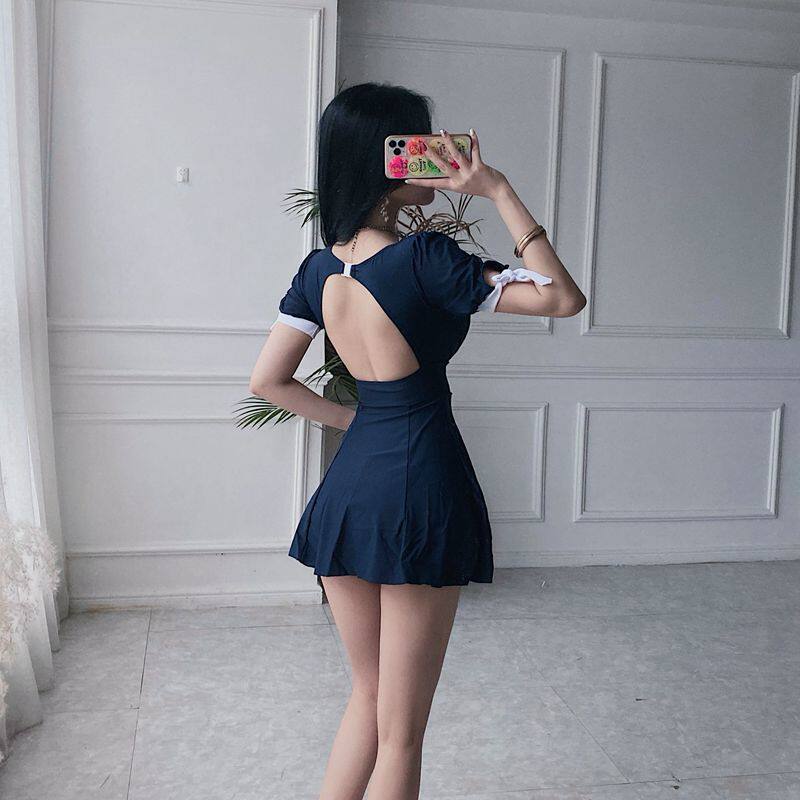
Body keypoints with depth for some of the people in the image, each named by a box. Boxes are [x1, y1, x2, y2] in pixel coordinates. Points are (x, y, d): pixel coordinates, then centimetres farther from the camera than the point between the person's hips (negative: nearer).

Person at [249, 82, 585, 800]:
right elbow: (563, 298, -13)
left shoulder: (320, 267, 4)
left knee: (369, 693, 24)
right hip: (420, 487, -7)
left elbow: (267, 380, 11)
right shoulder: (424, 259, -16)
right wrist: (499, 191, -13)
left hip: (346, 490, 7)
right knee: (401, 732, 8)